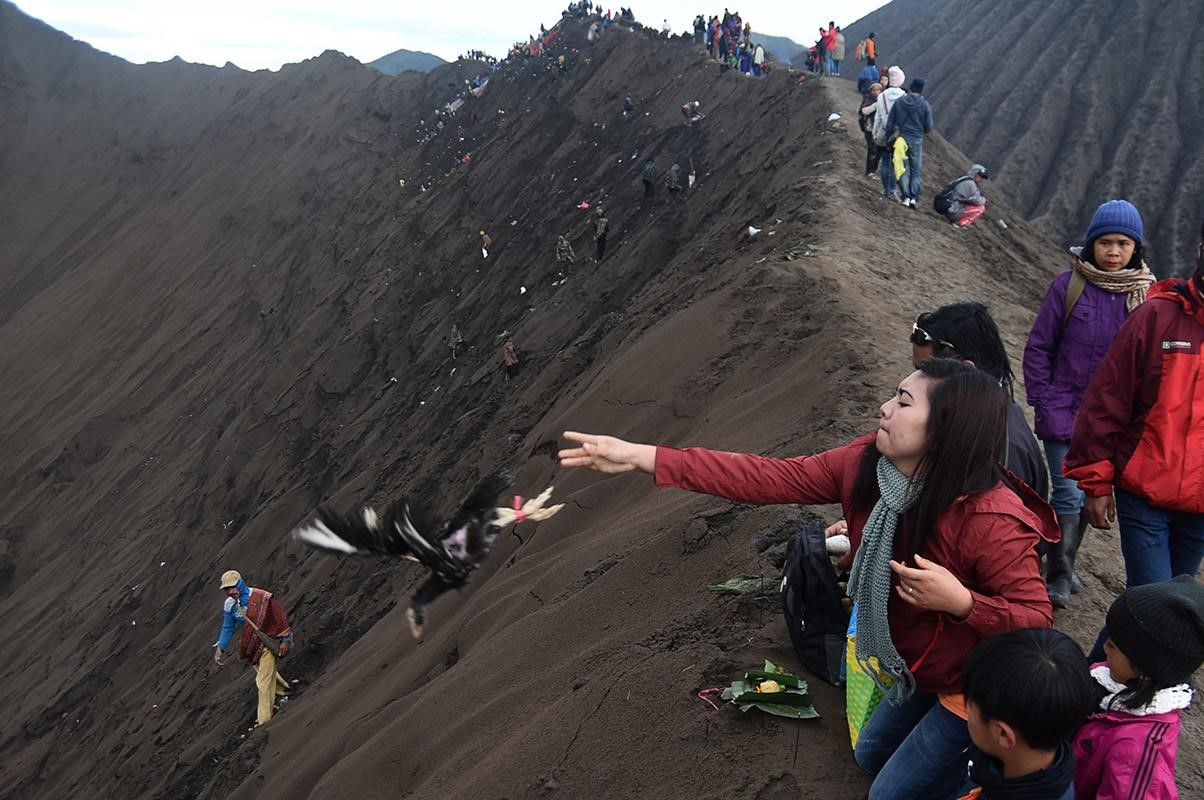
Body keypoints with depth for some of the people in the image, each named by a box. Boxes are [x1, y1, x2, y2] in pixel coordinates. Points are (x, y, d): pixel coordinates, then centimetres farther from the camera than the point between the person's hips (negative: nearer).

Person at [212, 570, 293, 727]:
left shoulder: (263, 598, -24)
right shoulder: (229, 605, -8)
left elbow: (281, 618, -14)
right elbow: (228, 628, 5)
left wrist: (286, 640, -11)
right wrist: (219, 648, -5)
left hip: (268, 642, -6)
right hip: (250, 645, 6)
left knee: (264, 681, -10)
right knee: (265, 672, 25)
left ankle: (264, 720, -3)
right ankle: (283, 691, 51)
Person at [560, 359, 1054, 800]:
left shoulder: (991, 520, -35)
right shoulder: (864, 463, -17)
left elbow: (1036, 619, -24)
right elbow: (770, 479, -18)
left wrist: (960, 601, -43)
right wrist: (641, 456, -23)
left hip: (972, 689, -7)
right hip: (918, 672, 7)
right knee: (873, 757, 29)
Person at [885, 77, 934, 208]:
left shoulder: (899, 102, -2)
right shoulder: (925, 105, -6)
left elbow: (890, 123, 0)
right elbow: (929, 126, -1)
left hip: (901, 139, 1)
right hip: (917, 140, -1)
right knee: (915, 171, 9)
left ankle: (906, 197, 0)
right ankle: (914, 198, 0)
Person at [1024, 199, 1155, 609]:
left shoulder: (1147, 294, -2)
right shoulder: (1069, 284, -8)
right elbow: (1038, 348, -4)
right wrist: (1046, 406, -8)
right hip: (1065, 414, -3)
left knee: (1091, 493, 14)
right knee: (1069, 494, -4)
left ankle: (1063, 564, 34)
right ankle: (1058, 575, 14)